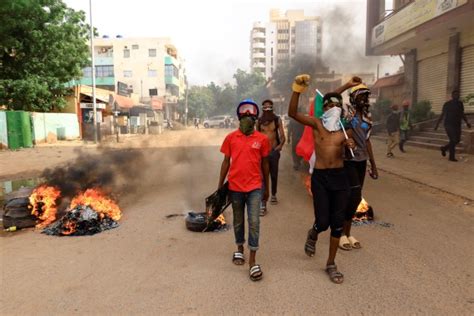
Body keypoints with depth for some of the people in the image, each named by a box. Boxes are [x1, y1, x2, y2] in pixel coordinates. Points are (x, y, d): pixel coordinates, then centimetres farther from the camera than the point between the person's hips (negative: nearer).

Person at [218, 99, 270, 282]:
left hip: (254, 187, -1)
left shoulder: (262, 139, -2)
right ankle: (239, 249, 37)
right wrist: (220, 186, 5)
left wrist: (266, 188, 10)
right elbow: (226, 162, 5)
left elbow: (265, 164, 6)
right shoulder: (230, 138, -1)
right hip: (235, 187, 1)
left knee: (254, 222, -5)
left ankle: (252, 261, 6)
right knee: (238, 221, 15)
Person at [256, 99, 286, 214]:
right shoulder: (259, 121, 2)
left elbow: (282, 136, -3)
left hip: (274, 151, 1)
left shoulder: (277, 120, 0)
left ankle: (273, 195, 40)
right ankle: (263, 204, -6)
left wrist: (280, 145, -20)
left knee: (274, 175, 15)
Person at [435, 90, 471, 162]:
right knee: (453, 140, -12)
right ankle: (452, 157, -2)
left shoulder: (460, 103, 11)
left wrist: (467, 122, 8)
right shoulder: (447, 104, -2)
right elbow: (442, 115, 0)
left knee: (457, 140, 6)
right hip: (449, 124, -5)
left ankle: (444, 148, 29)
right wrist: (437, 124, -3)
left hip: (457, 125, 6)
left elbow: (462, 114, 18)